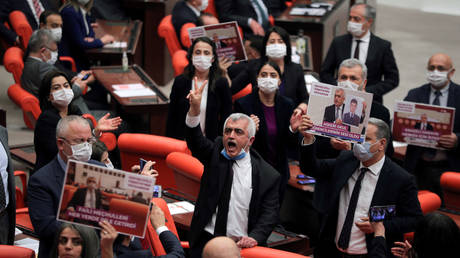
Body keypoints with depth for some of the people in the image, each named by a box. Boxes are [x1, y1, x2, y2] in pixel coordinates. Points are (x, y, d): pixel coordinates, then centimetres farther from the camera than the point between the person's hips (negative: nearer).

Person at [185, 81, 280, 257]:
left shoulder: (268, 175, 2)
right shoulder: (215, 154, 7)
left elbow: (270, 212, 0)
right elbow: (195, 141, -11)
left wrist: (254, 238, -17)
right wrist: (194, 109, -29)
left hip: (241, 244, -1)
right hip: (206, 241, 1)